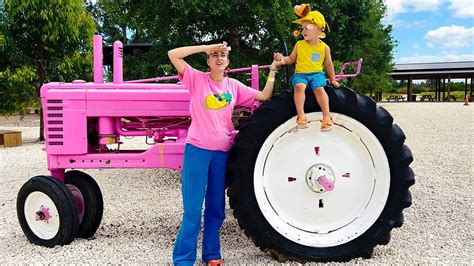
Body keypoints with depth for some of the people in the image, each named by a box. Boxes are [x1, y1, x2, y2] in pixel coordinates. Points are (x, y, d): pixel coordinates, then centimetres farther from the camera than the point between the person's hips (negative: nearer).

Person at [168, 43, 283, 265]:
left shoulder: (234, 86, 11)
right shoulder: (197, 79, 1)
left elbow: (264, 96, 13)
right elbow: (173, 54, -9)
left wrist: (272, 71, 8)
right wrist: (206, 47, -8)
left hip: (222, 152, 4)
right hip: (197, 149, -4)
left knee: (216, 208, 12)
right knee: (193, 209, -2)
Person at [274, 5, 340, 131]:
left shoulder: (324, 47, 5)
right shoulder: (299, 45, 6)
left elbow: (328, 65, 15)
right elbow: (291, 59, 16)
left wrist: (332, 79, 17)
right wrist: (282, 58, -5)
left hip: (317, 73, 0)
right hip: (300, 73, 0)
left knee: (319, 89, -30)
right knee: (299, 86, -32)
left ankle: (327, 116, -30)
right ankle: (301, 115, -36)